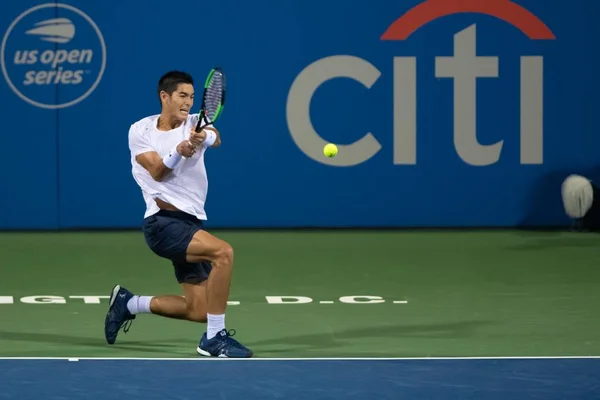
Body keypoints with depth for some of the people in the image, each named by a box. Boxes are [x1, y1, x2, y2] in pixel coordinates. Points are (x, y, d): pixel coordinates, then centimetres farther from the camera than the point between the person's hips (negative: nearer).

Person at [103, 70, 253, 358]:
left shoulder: (197, 124, 4)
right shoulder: (140, 131, -1)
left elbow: (215, 139, -20)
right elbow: (157, 172, -15)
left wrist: (205, 138, -43)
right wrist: (178, 151, -34)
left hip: (192, 224, 6)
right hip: (163, 222, -6)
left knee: (199, 310, 5)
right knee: (223, 252, -29)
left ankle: (128, 304, 26)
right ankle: (214, 338, -23)